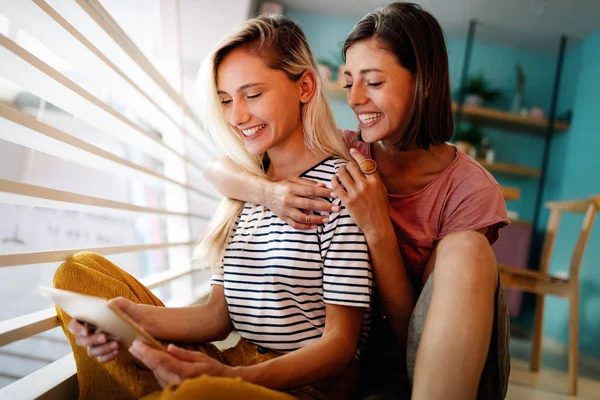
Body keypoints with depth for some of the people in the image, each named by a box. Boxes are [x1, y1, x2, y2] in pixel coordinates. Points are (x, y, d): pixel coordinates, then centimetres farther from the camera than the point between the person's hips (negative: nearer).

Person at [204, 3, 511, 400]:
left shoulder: (470, 188, -14)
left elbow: (414, 327, -14)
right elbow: (218, 169, -5)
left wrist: (377, 230, -27)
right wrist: (269, 191, -26)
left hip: (447, 360, 1)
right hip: (358, 356, 0)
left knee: (466, 248, -29)